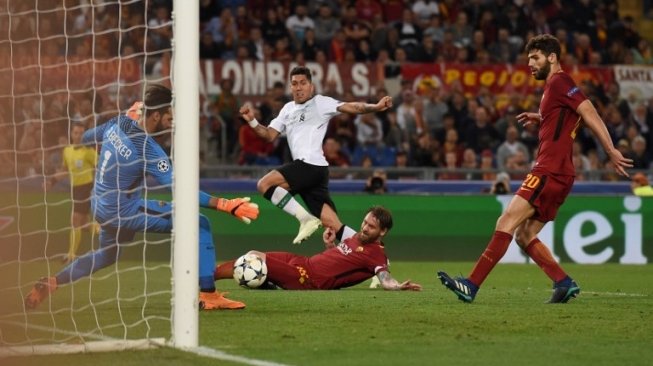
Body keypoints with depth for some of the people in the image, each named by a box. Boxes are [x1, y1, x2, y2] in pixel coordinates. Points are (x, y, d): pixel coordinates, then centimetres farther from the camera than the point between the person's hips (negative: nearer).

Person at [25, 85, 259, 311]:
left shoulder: (118, 123, -5)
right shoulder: (148, 150, -26)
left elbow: (87, 137, 16)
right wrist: (225, 205, -32)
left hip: (101, 207, 8)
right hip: (124, 212, -8)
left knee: (107, 254, 36)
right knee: (199, 224, -11)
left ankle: (51, 283, 34)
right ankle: (207, 295, -12)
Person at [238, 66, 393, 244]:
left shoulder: (320, 103, 2)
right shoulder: (288, 109, 24)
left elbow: (350, 107, -10)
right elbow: (270, 135, 23)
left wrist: (375, 107, -27)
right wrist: (252, 121, 6)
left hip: (312, 166, -7)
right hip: (304, 168, 7)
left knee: (264, 184, -16)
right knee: (333, 224, -1)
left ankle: (306, 218, -12)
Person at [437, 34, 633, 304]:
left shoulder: (559, 82, -8)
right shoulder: (553, 86, 22)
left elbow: (589, 114, -16)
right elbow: (562, 121, 34)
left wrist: (612, 153, -21)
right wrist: (539, 118, 20)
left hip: (550, 171, -11)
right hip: (554, 173, 11)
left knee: (506, 223, -15)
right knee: (524, 234, 10)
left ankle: (472, 285, -20)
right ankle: (564, 283, 6)